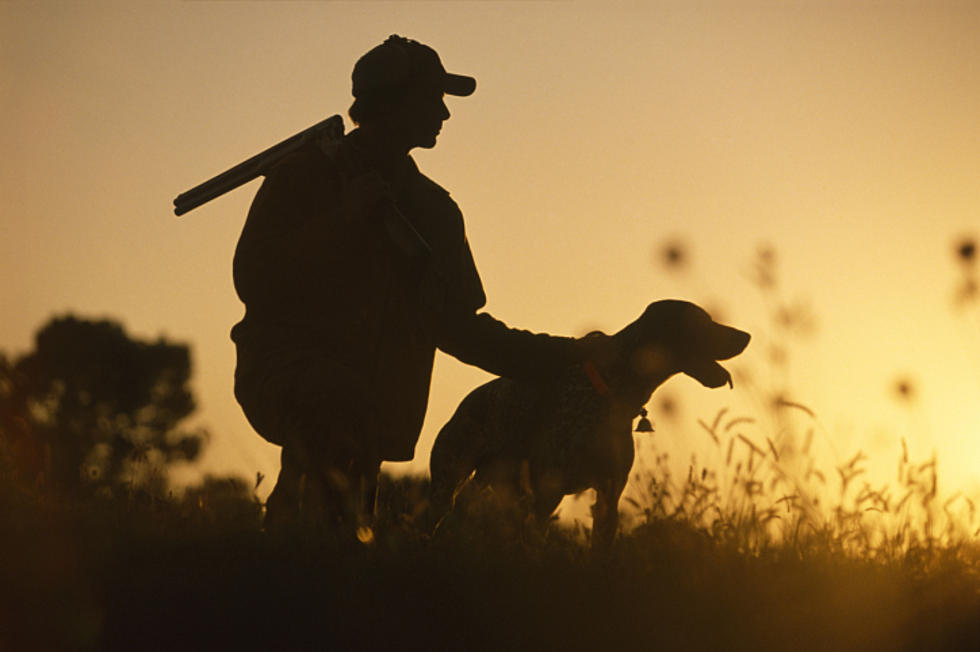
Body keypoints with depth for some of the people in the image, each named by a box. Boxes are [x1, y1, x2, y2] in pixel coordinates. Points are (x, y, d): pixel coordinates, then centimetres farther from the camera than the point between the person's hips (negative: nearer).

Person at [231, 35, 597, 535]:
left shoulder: (434, 208, 19)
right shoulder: (306, 177, 5)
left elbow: (458, 327, 19)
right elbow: (254, 282, -6)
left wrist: (568, 358, 11)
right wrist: (341, 220, -13)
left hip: (372, 411, 6)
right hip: (286, 375, -6)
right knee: (337, 402, -37)